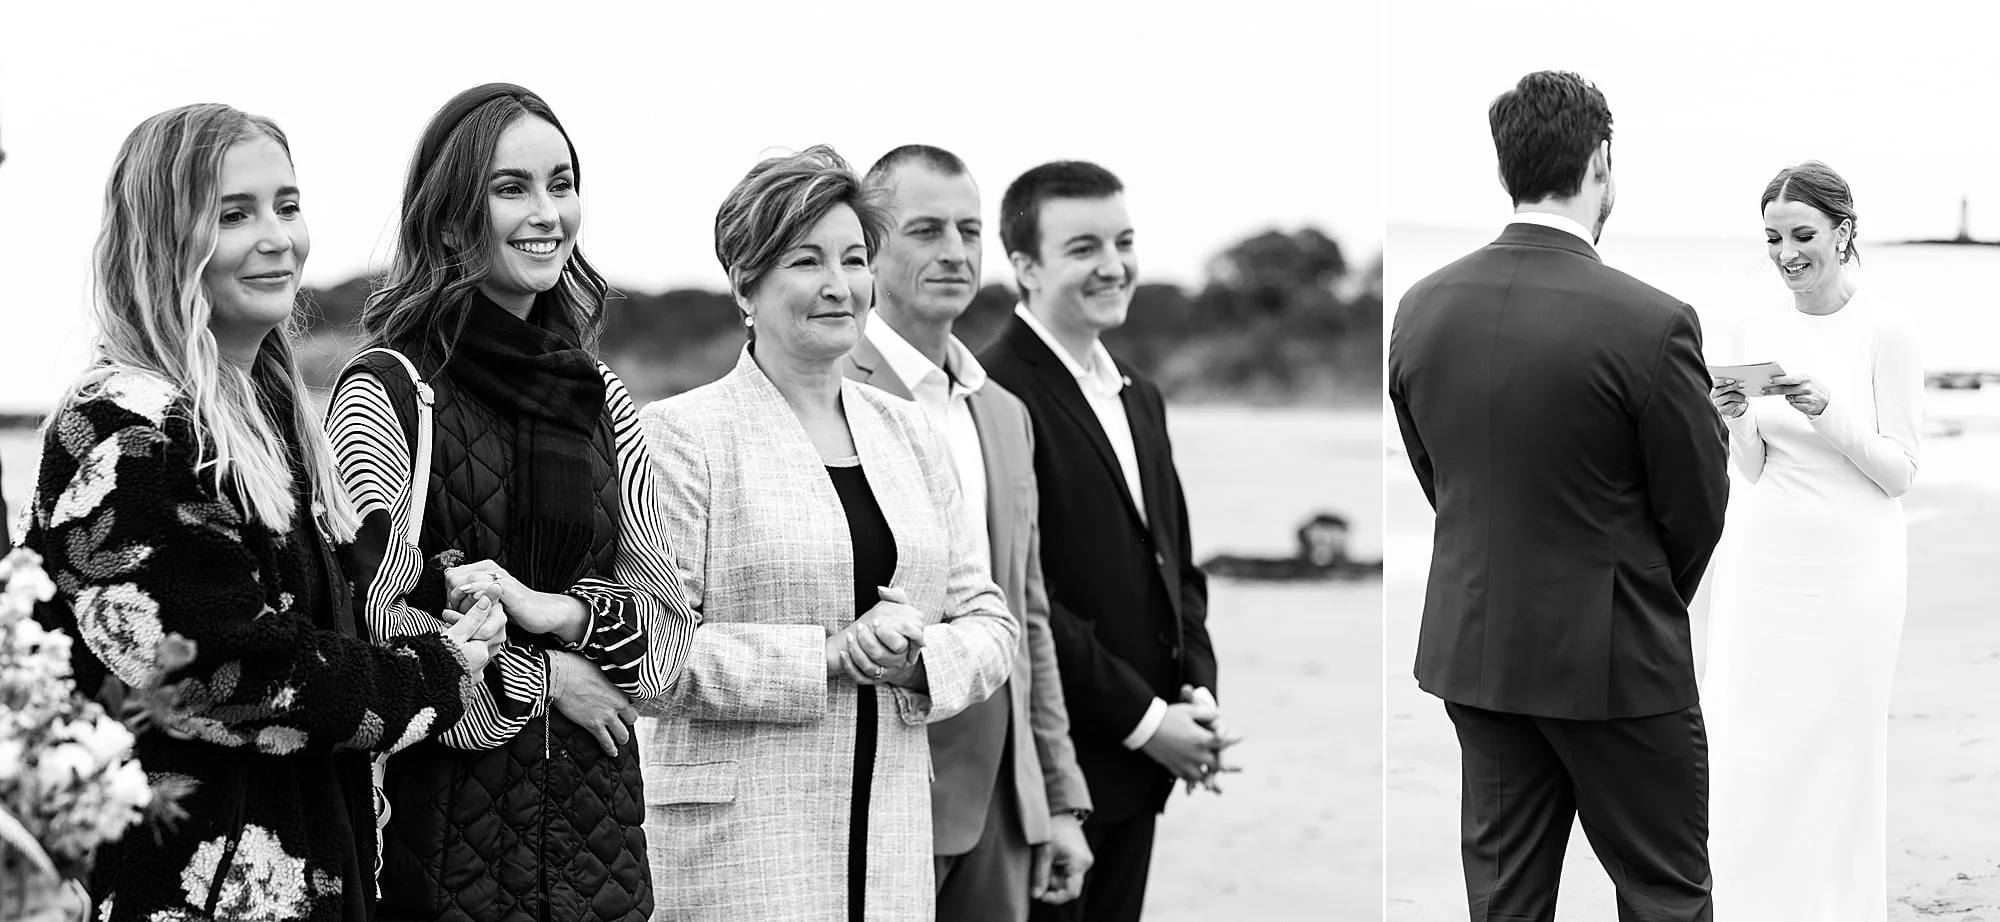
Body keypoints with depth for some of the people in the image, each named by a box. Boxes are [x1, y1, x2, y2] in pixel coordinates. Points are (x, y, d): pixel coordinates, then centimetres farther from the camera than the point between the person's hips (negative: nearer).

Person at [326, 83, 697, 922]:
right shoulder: (387, 394, -7)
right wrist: (542, 678, -8)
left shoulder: (601, 396, 10)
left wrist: (558, 609, -11)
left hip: (599, 817, 5)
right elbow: (371, 628, -13)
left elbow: (667, 612, 7)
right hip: (445, 822, -5)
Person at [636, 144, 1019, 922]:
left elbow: (990, 622, 13)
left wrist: (918, 660, -7)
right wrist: (830, 654, -17)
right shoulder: (679, 434, -5)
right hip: (735, 840, -5)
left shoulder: (908, 433, 14)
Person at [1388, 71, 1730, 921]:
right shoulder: (1651, 323, -19)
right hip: (1612, 658, -5)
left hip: (1471, 650, 5)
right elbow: (1698, 508, -8)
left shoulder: (1420, 308, -3)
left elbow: (1434, 478, 7)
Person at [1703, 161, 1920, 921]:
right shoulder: (1758, 331, 7)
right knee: (1747, 751, 3)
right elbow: (1754, 470, 10)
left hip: (1850, 566, -4)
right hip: (1765, 558, 4)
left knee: (1840, 756, 2)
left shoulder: (1883, 333, -7)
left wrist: (1829, 413, -21)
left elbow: (1900, 474, -7)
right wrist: (1735, 421, -10)